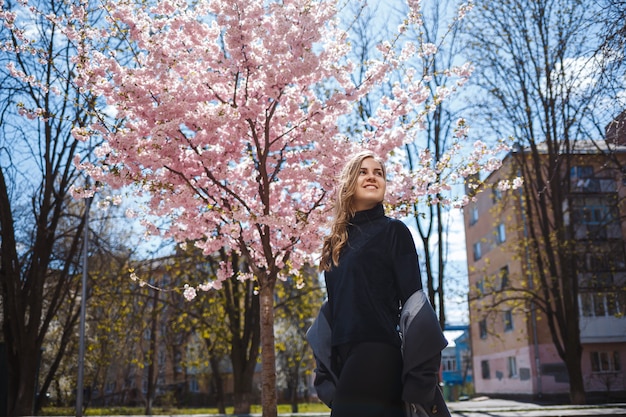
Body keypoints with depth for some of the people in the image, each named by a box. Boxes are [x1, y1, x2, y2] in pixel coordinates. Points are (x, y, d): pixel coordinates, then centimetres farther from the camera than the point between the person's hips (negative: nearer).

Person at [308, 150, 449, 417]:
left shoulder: (393, 231, 1)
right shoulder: (338, 242, 17)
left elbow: (412, 298, -7)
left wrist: (422, 376, -15)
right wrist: (325, 371, 16)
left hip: (377, 355, -6)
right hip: (343, 358, 6)